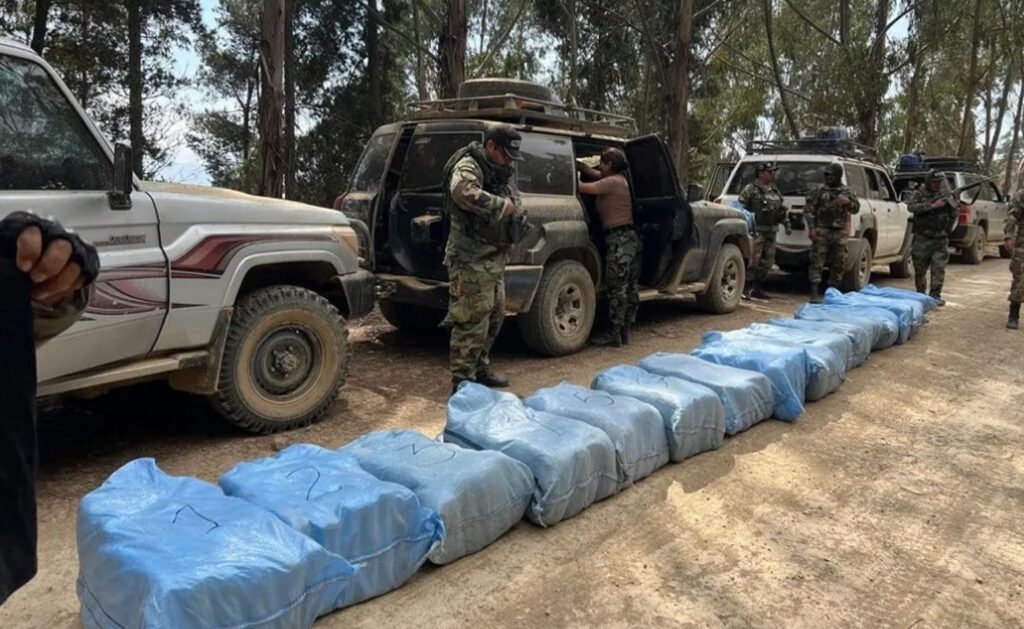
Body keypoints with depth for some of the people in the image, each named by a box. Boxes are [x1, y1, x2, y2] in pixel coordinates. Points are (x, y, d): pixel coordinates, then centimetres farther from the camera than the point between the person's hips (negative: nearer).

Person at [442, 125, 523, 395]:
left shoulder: (500, 171, 17)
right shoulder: (469, 166, -13)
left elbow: (513, 203, 26)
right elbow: (463, 192, -35)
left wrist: (517, 216, 2)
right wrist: (502, 205, -25)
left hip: (494, 258, 10)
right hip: (472, 260, -10)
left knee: (494, 316, 18)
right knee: (473, 322, -9)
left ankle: (480, 369, 32)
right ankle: (462, 382, -1)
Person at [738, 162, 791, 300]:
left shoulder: (775, 190, 19)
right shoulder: (751, 189, -5)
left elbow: (782, 209, 26)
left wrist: (787, 224, 21)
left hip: (771, 231, 8)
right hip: (757, 230, -8)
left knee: (767, 262, 9)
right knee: (753, 260, -12)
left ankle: (758, 288, 18)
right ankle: (745, 288, -7)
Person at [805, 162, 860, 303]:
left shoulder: (847, 192, 11)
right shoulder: (818, 191, 1)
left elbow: (856, 209, 14)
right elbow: (808, 210, -2)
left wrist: (848, 202, -9)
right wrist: (811, 228, -13)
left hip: (839, 233, 4)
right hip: (821, 231, -4)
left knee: (839, 264, 8)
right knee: (817, 263, -9)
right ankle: (814, 293, -9)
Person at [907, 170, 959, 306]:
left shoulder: (946, 195, 10)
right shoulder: (920, 193, 1)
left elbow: (954, 215, 8)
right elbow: (911, 207, -18)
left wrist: (953, 201, -8)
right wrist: (932, 205, -22)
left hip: (940, 239, 2)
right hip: (922, 238, -2)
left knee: (939, 268, -6)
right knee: (920, 269, 5)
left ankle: (935, 294, -1)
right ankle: (920, 294, 20)